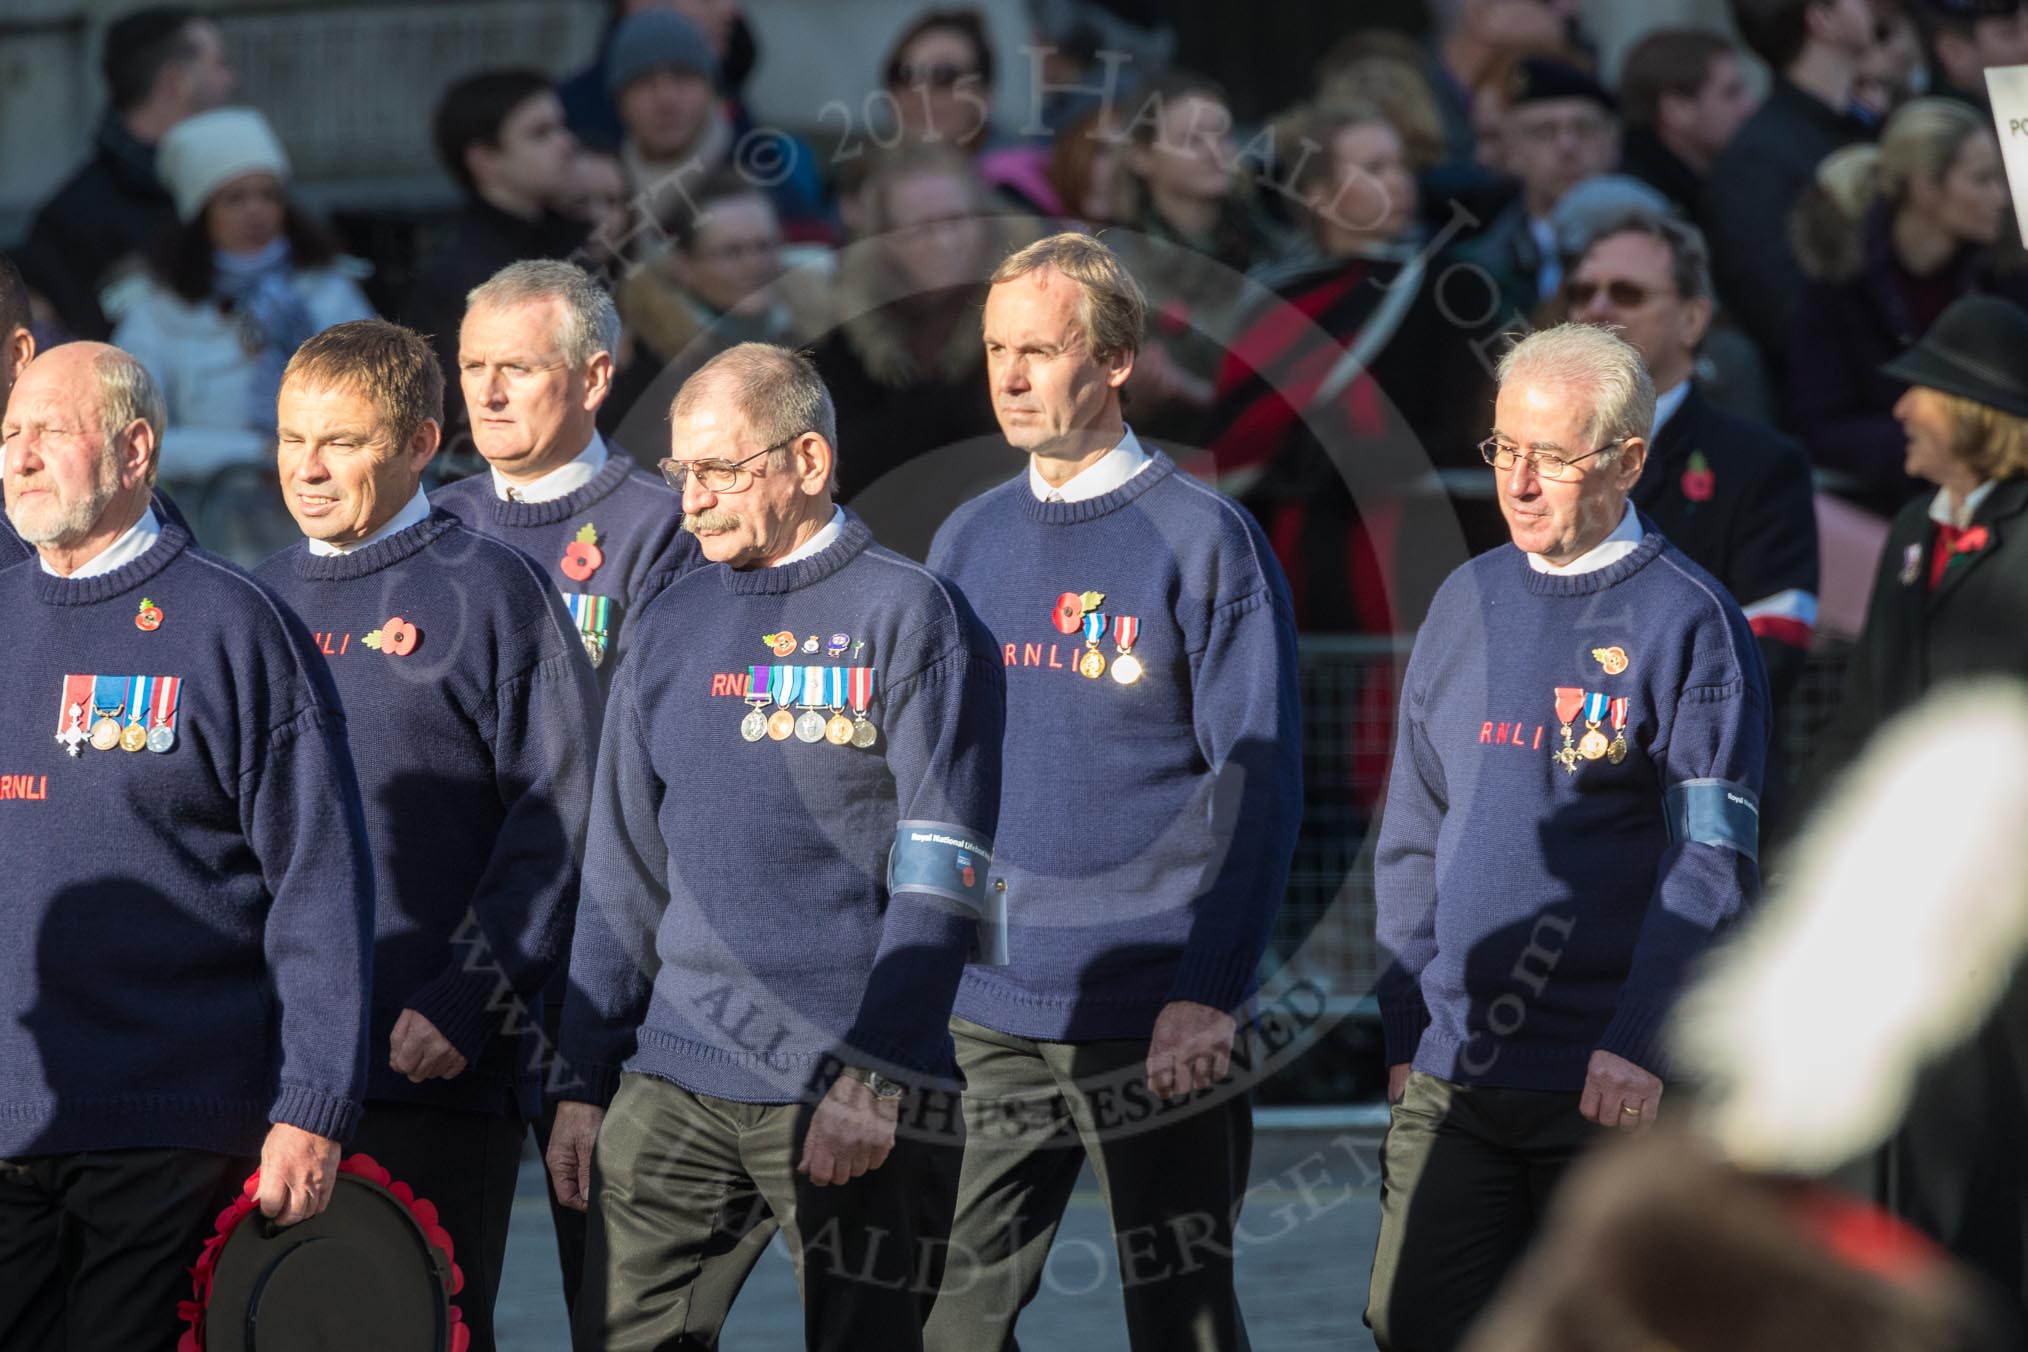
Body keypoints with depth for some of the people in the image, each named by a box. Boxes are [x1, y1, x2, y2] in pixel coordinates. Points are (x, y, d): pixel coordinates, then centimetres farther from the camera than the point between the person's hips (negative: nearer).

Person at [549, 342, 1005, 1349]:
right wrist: (586, 1081, 11)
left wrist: (875, 1080, -15)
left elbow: (940, 879, -9)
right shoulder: (670, 626, 14)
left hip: (851, 1105, -5)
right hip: (673, 1091, 5)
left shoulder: (908, 616, -3)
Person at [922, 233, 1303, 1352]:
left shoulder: (1201, 538, -5)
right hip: (983, 1011, 5)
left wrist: (1211, 992, -16)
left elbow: (1258, 784, -9)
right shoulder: (968, 543, 11)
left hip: (1158, 1016, -5)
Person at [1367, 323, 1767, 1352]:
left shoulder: (1687, 622, -6)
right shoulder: (1468, 603, 11)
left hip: (1612, 1083, -5)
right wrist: (1407, 1026, 11)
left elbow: (1710, 861, -11)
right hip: (1455, 1069, 5)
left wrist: (1641, 1042, -18)